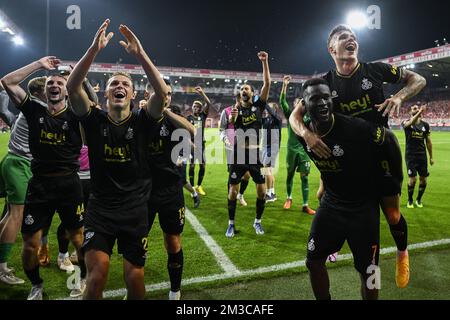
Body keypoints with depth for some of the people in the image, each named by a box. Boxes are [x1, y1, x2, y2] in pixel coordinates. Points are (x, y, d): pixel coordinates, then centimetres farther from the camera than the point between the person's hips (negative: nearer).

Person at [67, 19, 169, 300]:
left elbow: (163, 92, -21)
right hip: (100, 209, 0)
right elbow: (73, 87, -17)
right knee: (97, 273, -9)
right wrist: (94, 49, -25)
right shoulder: (95, 120, -2)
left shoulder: (142, 122, -4)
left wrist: (140, 53, -26)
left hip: (135, 210, 0)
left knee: (135, 277, 7)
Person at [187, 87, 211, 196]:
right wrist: (190, 143, -13)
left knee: (203, 165, 3)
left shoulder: (203, 116, 7)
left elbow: (208, 104, -5)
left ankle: (199, 186, 17)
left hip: (201, 144, 3)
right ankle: (192, 187, 5)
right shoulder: (188, 118, 2)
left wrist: (202, 93, -14)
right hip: (192, 144, -3)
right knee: (192, 165, -3)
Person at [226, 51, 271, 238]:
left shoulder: (258, 105, 4)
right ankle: (231, 224, 18)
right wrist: (232, 116, -42)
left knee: (262, 190, 2)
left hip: (256, 154, 1)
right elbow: (230, 121, -19)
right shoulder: (236, 108, 2)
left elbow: (267, 84, -6)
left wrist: (265, 62, -12)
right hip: (239, 155, 0)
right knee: (233, 190, 2)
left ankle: (258, 222, 23)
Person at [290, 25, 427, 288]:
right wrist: (307, 133, -31)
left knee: (392, 214, 4)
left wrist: (399, 97, -19)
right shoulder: (326, 84, -6)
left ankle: (402, 254, 37)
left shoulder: (375, 70, -8)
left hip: (383, 150, -1)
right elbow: (295, 116, -9)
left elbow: (418, 80, 3)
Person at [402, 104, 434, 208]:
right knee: (413, 179, -7)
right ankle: (410, 200, 15)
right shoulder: (406, 123, -3)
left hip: (422, 155, 4)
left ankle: (419, 199, 26)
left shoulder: (425, 125, 6)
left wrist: (431, 157, 11)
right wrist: (420, 112, -45)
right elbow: (410, 122, -30)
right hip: (410, 155, -4)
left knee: (423, 179, 5)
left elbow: (428, 141, 11)